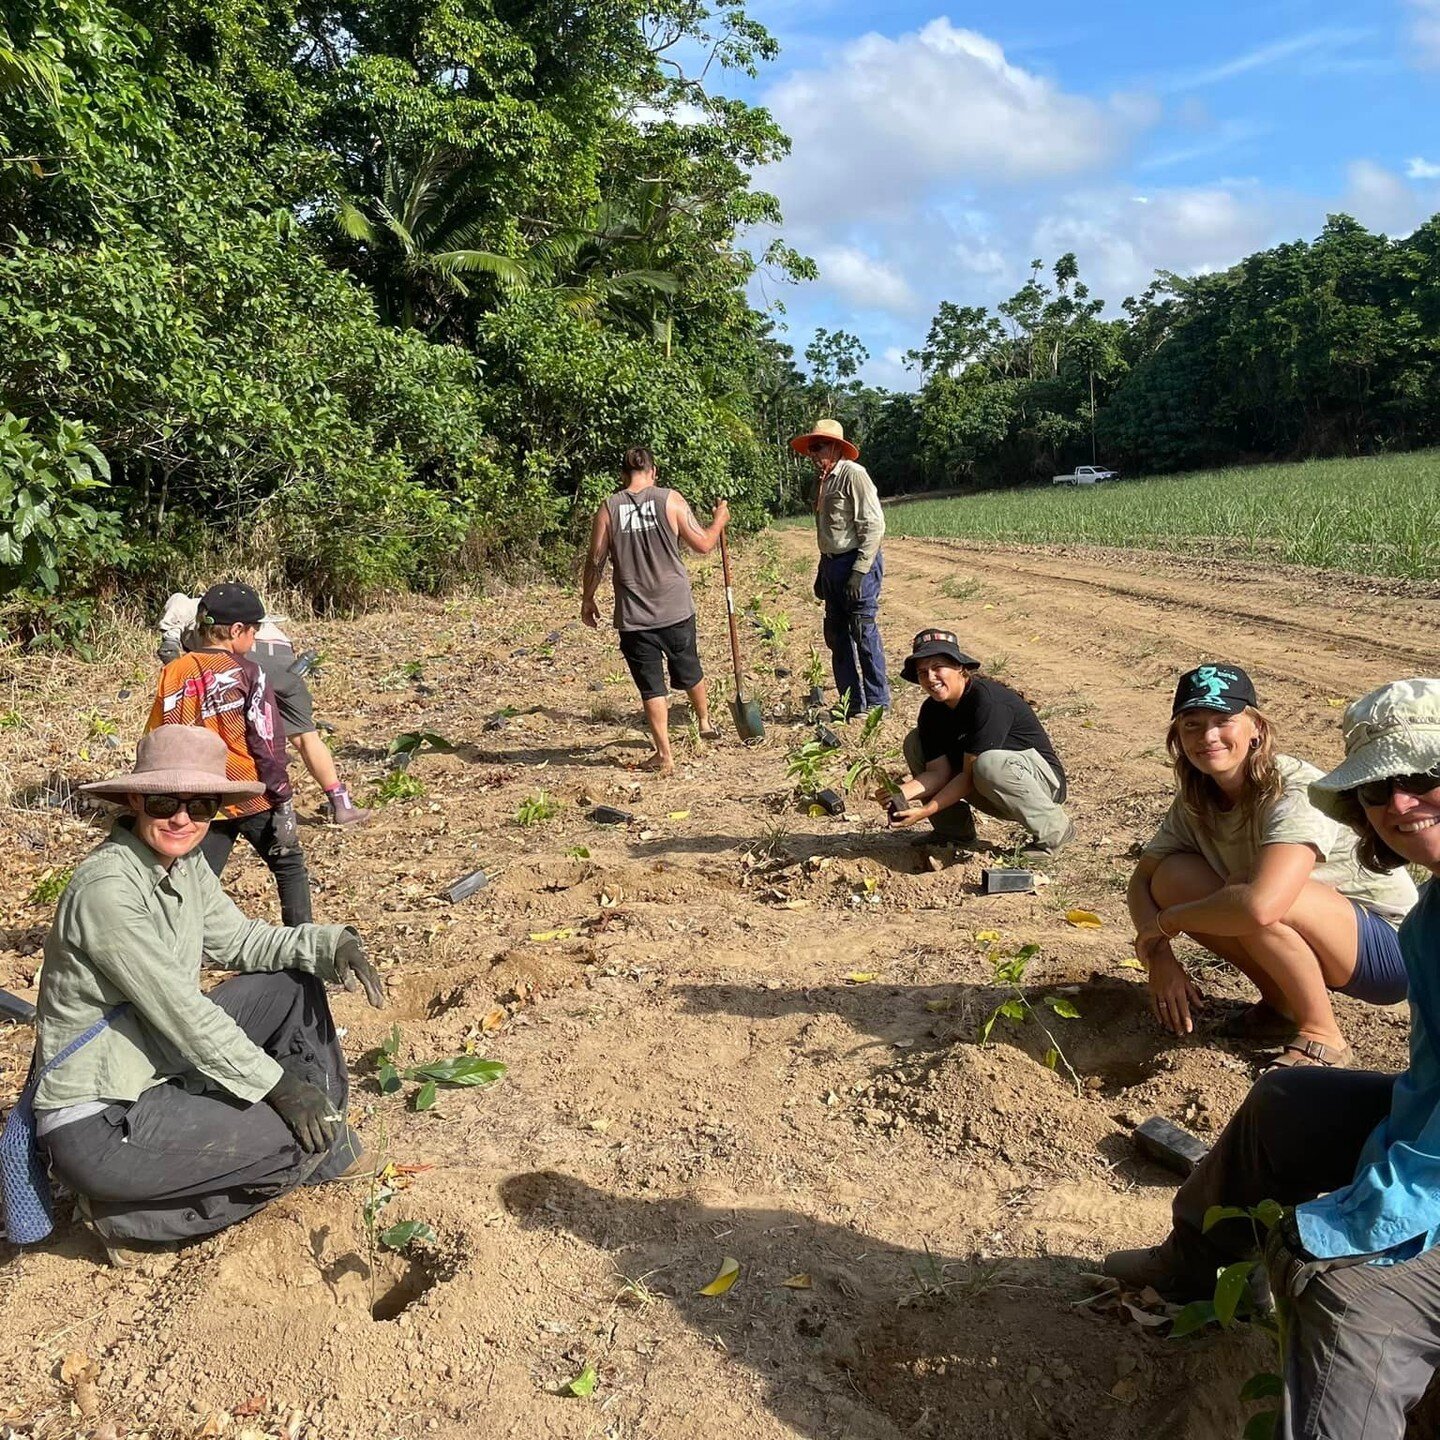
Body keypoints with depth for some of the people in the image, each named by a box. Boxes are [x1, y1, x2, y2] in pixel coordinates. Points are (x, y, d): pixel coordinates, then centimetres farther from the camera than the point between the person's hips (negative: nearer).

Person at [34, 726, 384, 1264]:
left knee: (294, 983, 7)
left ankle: (323, 1135, 16)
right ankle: (128, 1214, 2)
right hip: (97, 1124, -9)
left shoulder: (185, 865, 1)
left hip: (166, 1066, 9)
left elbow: (236, 940, 11)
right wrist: (277, 1083, -20)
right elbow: (179, 1009, -25)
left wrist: (329, 943, -5)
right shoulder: (107, 887, -25)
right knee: (299, 1139, -16)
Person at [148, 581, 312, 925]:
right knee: (289, 865, 14)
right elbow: (267, 742, -12)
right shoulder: (245, 671, -10)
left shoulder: (173, 673, 2)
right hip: (251, 795, -4)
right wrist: (283, 800, -7)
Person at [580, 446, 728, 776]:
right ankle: (705, 722, 45)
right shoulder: (670, 500, -5)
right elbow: (703, 545, -1)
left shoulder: (608, 509, -3)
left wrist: (587, 600, 12)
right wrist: (719, 520, 18)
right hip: (676, 609, 1)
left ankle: (664, 755, 5)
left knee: (651, 685, 6)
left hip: (634, 615, -1)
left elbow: (596, 560, -2)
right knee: (688, 671, 23)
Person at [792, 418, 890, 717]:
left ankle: (877, 703, 6)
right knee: (837, 635, 11)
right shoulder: (821, 480, 14)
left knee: (864, 634, -5)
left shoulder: (853, 474, -12)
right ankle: (852, 703, 21)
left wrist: (859, 571, -20)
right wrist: (822, 572, 19)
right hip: (832, 563, 9)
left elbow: (874, 525, -17)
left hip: (858, 562, -9)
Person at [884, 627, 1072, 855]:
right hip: (992, 795, 7)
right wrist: (901, 793, -26)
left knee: (988, 763, -40)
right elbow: (938, 773, -8)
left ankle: (1053, 830, -14)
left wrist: (925, 811, -28)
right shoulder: (931, 711, -2)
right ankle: (955, 832, 5)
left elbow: (970, 775, -26)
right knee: (914, 742, -4)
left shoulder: (988, 700, -25)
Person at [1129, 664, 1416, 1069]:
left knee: (1250, 892, -34)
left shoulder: (1295, 794, -28)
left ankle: (1322, 1038, -10)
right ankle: (1282, 1004, 5)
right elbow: (1143, 878, 0)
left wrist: (1164, 922, -27)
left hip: (1389, 950, -7)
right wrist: (1158, 955, -18)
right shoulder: (1195, 801, -6)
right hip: (1300, 943, 7)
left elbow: (1260, 905, -43)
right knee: (1171, 877, -13)